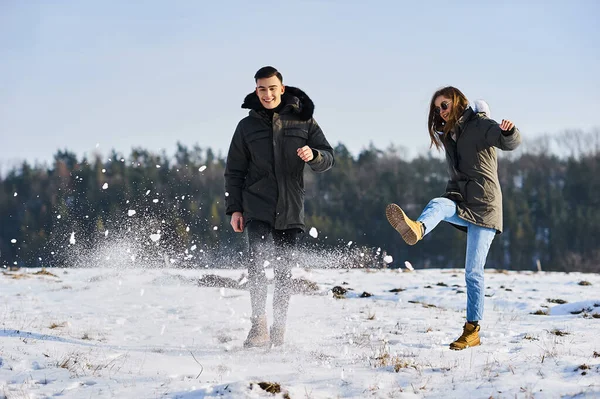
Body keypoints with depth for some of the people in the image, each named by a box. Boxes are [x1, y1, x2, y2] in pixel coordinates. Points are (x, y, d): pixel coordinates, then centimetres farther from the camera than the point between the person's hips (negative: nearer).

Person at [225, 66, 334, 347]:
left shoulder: (303, 121, 5)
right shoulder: (247, 126, 5)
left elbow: (328, 158, 3)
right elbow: (234, 171, 10)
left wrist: (313, 155, -20)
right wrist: (234, 209, 2)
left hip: (290, 209, 1)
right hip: (257, 208, -1)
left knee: (284, 269, 5)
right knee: (257, 260, -20)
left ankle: (279, 328, 16)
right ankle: (259, 326, -23)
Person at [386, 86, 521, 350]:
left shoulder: (480, 126, -4)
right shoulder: (448, 135, 19)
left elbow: (510, 143, -24)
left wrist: (508, 132, -44)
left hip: (483, 206, -6)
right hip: (459, 201, 6)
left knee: (473, 272, -7)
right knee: (437, 205, -30)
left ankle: (472, 330, 0)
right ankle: (416, 229, -63)